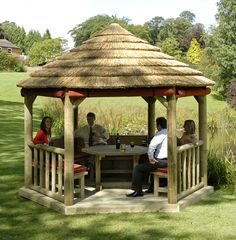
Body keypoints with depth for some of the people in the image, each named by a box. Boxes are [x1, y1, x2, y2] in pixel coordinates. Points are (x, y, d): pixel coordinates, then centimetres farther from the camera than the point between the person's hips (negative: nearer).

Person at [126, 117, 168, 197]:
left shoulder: (161, 133, -15)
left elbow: (151, 145, -29)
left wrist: (150, 158, -19)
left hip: (161, 161, -10)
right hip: (168, 160, 10)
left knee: (138, 168, -4)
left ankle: (138, 191, 1)